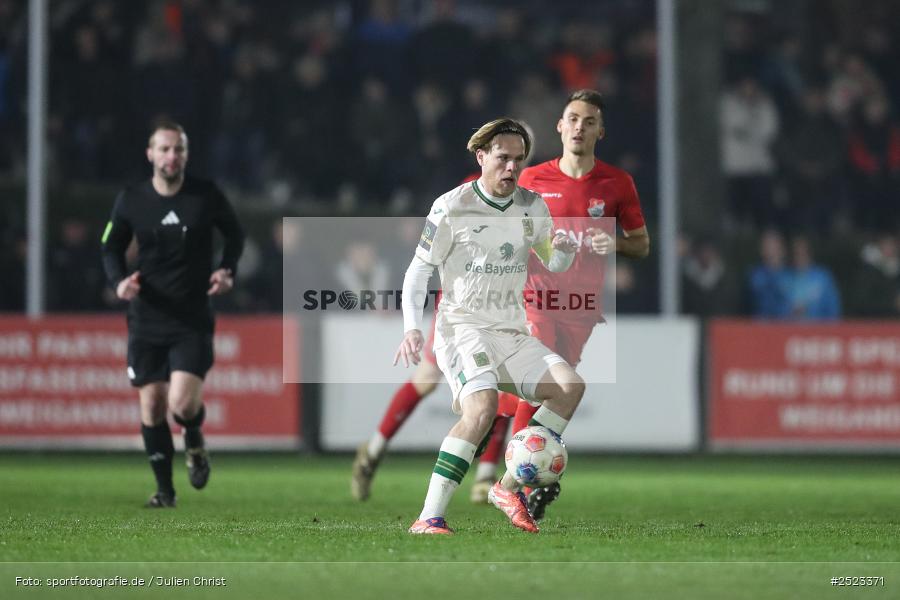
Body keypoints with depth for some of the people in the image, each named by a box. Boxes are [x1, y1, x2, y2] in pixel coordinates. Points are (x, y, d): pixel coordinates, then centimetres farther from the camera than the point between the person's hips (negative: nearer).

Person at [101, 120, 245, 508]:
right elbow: (111, 248, 11)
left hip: (193, 320, -2)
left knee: (183, 403, -17)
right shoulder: (131, 201, -1)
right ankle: (164, 489, 18)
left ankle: (194, 442, 20)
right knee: (151, 404, 2)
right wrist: (118, 280, -8)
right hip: (146, 319, 2)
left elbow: (235, 233, 11)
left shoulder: (206, 196, -5)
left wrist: (228, 270, -5)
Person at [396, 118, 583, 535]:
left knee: (570, 386, -16)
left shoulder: (533, 207, 10)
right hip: (462, 328, -6)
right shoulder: (451, 207, -5)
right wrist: (412, 327, -15)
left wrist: (564, 250, -4)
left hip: (512, 334, 6)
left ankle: (510, 487, -6)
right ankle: (428, 519, -33)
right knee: (483, 405, -31)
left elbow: (555, 265, 21)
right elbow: (418, 270, -1)